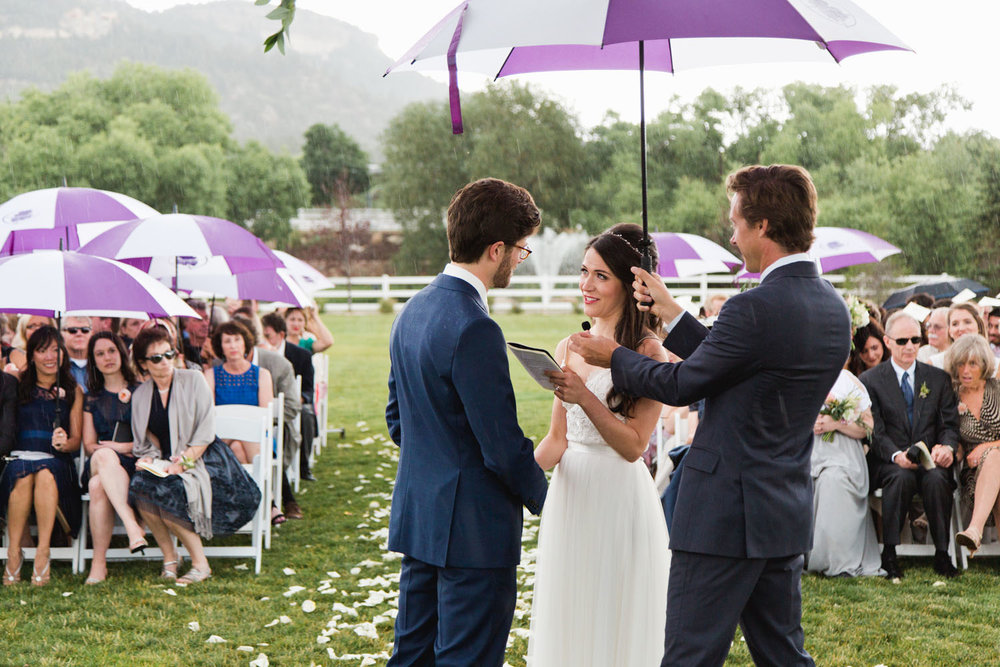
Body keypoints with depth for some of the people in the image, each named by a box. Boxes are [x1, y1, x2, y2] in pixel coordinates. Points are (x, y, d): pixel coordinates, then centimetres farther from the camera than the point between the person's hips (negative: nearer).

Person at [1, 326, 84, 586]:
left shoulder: (73, 391, 16)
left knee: (45, 473, -36)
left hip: (57, 461, 0)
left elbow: (76, 439, 10)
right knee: (23, 476, -36)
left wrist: (65, 443, -12)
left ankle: (43, 552, -33)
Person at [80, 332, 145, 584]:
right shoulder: (92, 398, 21)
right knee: (103, 456, -39)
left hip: (135, 464, -1)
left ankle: (99, 562, -43)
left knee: (99, 484, -37)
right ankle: (133, 527, -49)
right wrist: (106, 452, -7)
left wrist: (124, 447, -9)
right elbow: (89, 445, 14)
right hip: (98, 465, 2)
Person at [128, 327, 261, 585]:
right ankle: (169, 556, -15)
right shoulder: (140, 395, 12)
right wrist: (149, 459, -10)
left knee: (163, 491, -32)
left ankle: (200, 563, -21)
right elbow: (145, 442, 13)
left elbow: (206, 430, -7)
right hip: (165, 462, 4)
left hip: (201, 458, -4)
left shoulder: (193, 380, -1)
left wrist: (183, 462, -18)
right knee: (140, 485, -30)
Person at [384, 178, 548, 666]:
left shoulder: (413, 310, 8)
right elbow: (503, 446, -18)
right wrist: (544, 497, -2)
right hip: (473, 528, -9)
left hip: (416, 517, 9)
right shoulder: (473, 329, -22)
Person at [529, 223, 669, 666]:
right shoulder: (568, 348, 10)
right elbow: (557, 438, 13)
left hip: (619, 497, -6)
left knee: (616, 625, 3)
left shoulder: (648, 353, -9)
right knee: (567, 623, 12)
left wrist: (585, 397, -24)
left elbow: (633, 445, -13)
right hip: (570, 495, 6)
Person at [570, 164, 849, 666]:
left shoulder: (755, 309, -20)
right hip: (787, 515, 9)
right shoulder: (833, 309, 7)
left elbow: (682, 385, -9)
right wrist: (672, 313, 16)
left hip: (726, 516, -9)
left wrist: (614, 357, 7)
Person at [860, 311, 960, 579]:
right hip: (889, 462, -2)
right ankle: (889, 554, -29)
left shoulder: (939, 378, 15)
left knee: (936, 478, -33)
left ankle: (942, 554, -24)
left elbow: (950, 423, 10)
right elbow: (875, 431, -2)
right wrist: (897, 455, -22)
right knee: (901, 477, -36)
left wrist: (947, 446, -14)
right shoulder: (870, 380, 6)